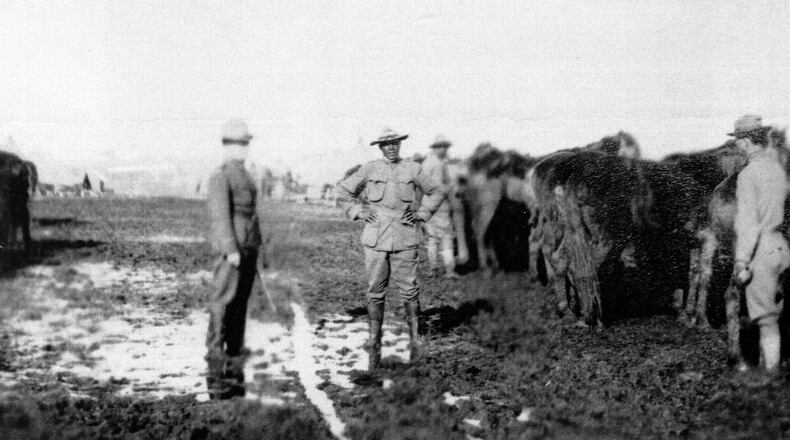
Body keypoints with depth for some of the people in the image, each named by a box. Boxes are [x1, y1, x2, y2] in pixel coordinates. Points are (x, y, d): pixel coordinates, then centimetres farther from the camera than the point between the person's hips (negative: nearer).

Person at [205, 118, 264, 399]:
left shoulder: (244, 176, 19)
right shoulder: (220, 177, -9)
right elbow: (220, 215, -16)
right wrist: (231, 250, -23)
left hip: (249, 250, 9)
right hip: (230, 252, -9)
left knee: (240, 306, 11)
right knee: (223, 306, -8)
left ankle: (234, 372, 18)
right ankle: (216, 376, -7)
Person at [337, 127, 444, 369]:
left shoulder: (413, 169, 6)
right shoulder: (369, 170, 4)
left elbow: (435, 192, 19)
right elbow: (343, 190, 15)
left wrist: (422, 214, 7)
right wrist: (358, 211, 4)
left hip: (405, 238, 0)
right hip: (375, 238, 0)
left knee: (409, 290, -1)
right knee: (375, 292, 2)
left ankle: (415, 339, 15)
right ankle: (374, 345, 8)